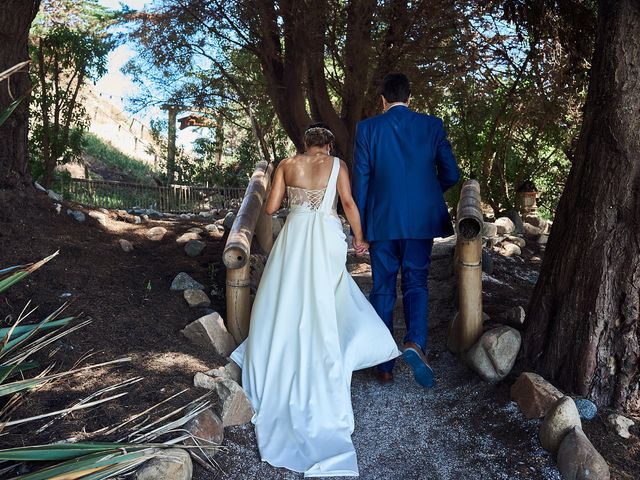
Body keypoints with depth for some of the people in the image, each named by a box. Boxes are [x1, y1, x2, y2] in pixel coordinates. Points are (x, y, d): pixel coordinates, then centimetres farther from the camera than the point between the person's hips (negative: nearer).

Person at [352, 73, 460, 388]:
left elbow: (360, 180, -2)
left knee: (382, 290, 9)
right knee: (416, 284, 12)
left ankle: (384, 366, 16)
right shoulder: (432, 126, 2)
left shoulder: (367, 128, -1)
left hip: (382, 221, 0)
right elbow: (451, 175, 3)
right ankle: (415, 342, -14)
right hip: (421, 220, 1)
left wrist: (359, 225, 4)